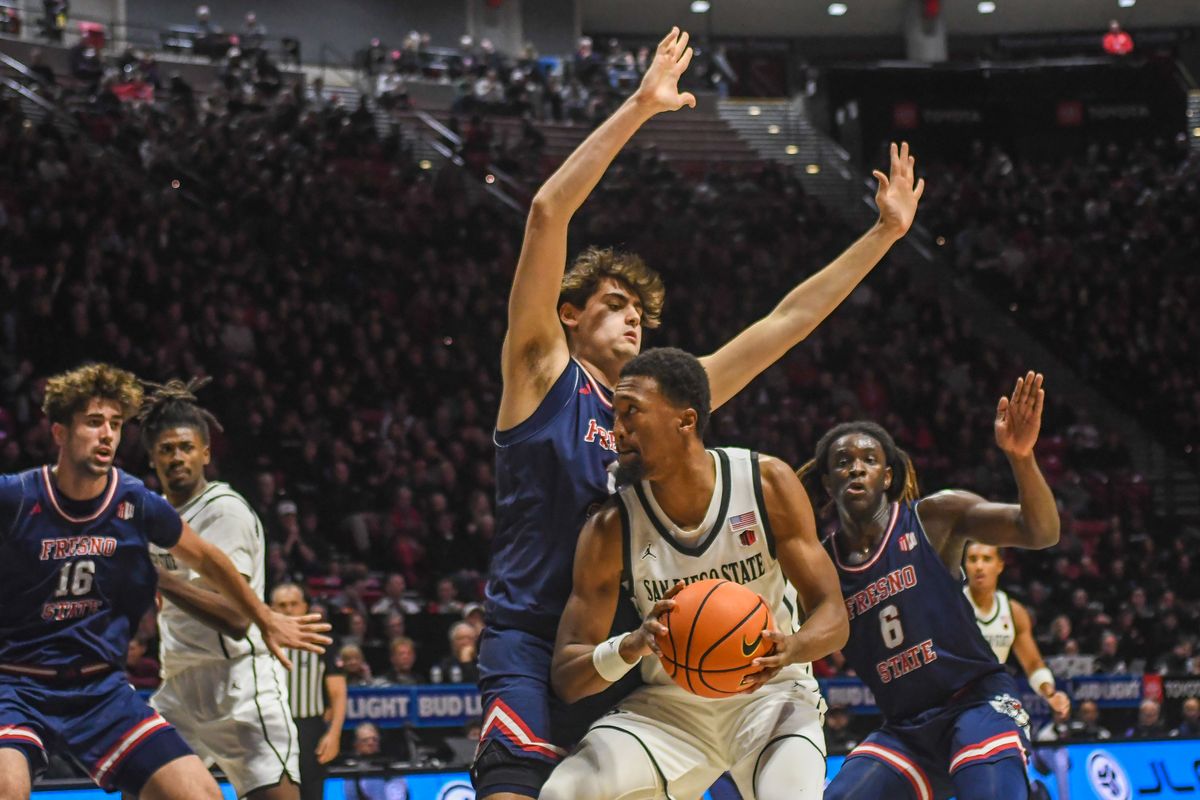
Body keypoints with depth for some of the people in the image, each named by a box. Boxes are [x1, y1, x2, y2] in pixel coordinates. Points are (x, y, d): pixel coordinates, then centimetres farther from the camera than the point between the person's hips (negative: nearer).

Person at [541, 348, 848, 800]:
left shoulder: (768, 484, -14)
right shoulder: (612, 528, -13)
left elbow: (833, 616, -12)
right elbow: (565, 677, -14)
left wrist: (790, 650, -36)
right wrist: (631, 646, -36)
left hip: (769, 693, -1)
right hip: (669, 706, 2)